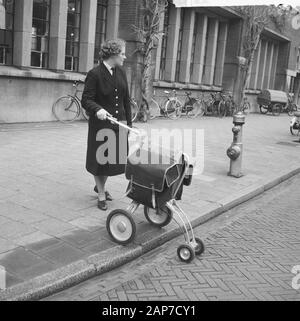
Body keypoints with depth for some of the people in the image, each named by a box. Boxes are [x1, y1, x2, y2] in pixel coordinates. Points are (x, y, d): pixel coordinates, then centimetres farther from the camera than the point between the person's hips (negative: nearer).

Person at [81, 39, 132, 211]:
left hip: (119, 123, 6)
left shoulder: (121, 72, 7)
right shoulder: (94, 74, -12)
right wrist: (98, 110, -34)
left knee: (115, 158, 13)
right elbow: (86, 100, -14)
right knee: (101, 159, 7)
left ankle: (101, 186, 40)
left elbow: (126, 99, 11)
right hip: (101, 124, -6)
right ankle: (101, 195, 25)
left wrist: (129, 122, 10)